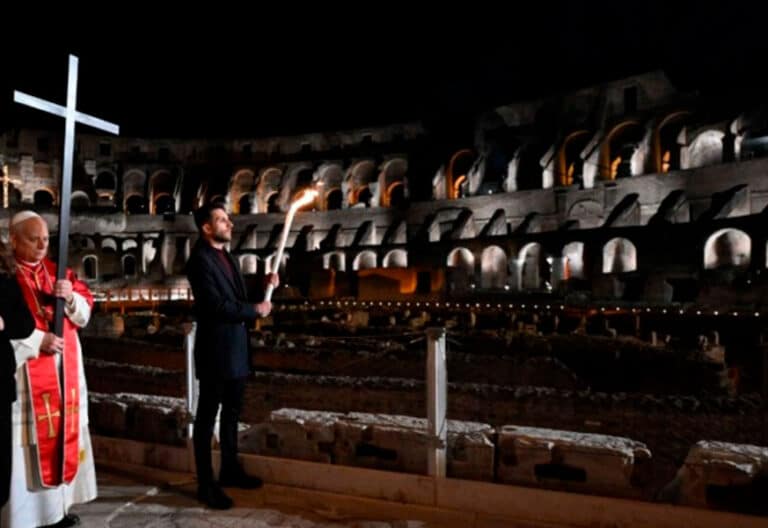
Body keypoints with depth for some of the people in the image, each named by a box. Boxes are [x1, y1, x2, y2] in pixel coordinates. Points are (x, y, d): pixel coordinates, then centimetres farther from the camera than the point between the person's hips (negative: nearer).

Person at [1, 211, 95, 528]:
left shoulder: (58, 272, 11)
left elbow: (84, 314, 10)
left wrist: (71, 297, -10)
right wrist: (38, 340, -17)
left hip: (65, 370, 6)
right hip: (26, 373, -5)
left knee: (64, 431, 11)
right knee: (29, 440, -2)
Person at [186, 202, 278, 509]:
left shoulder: (228, 257, 13)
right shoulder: (200, 259, -15)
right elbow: (217, 305, -24)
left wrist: (265, 285, 2)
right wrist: (256, 311, -14)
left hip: (235, 348, 9)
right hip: (215, 349, -9)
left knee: (232, 411, 19)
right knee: (207, 416, 3)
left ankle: (230, 470, 34)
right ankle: (206, 485, 13)